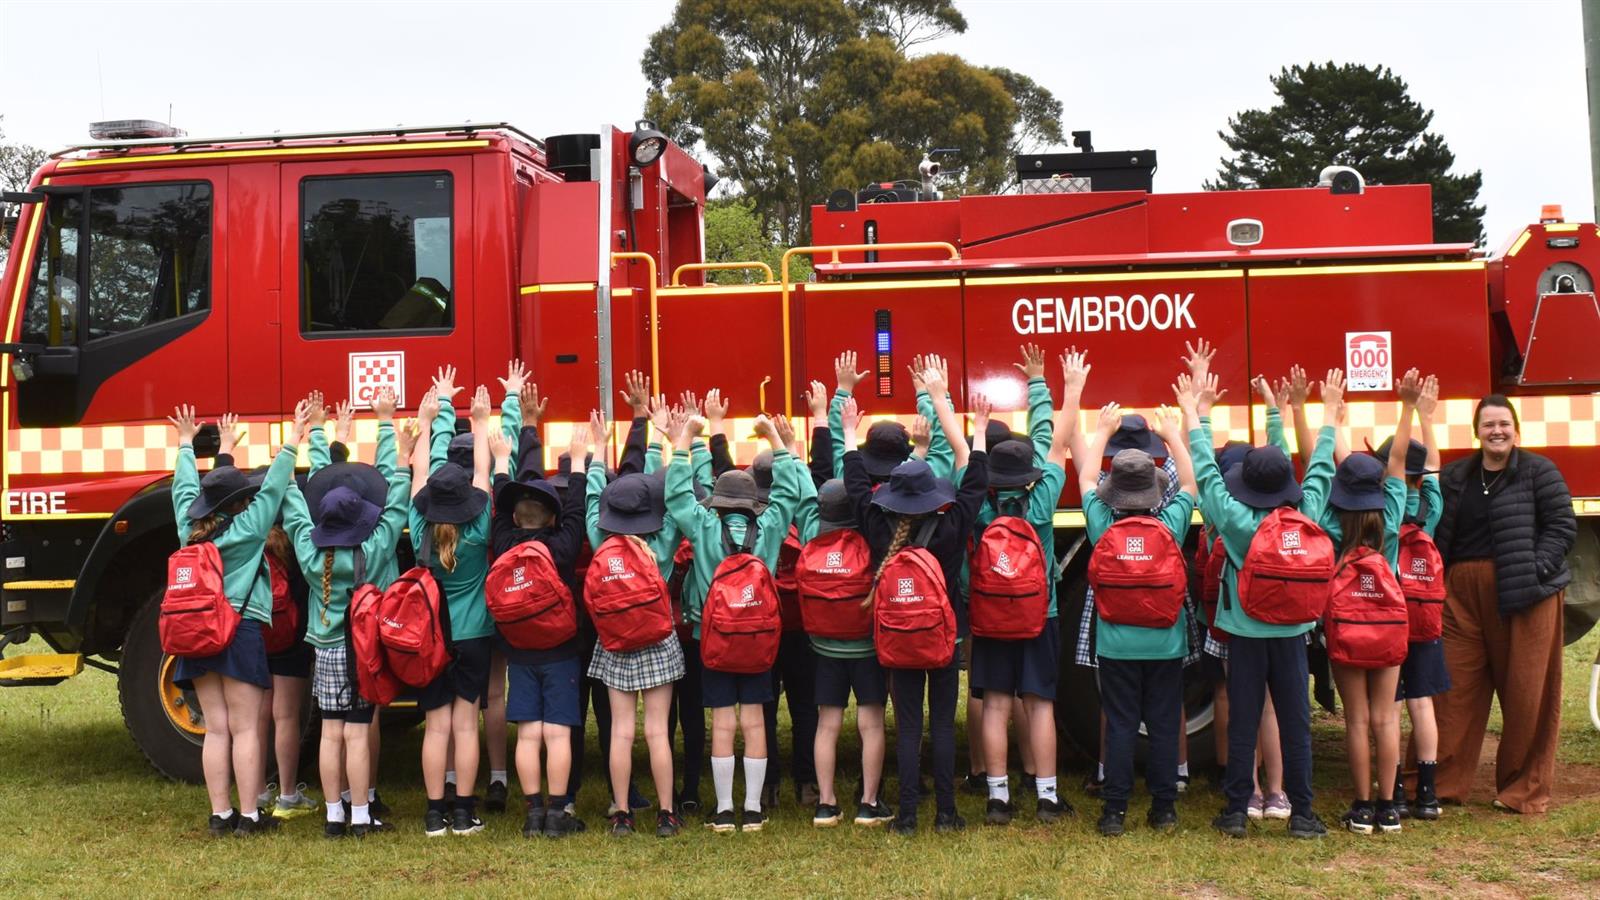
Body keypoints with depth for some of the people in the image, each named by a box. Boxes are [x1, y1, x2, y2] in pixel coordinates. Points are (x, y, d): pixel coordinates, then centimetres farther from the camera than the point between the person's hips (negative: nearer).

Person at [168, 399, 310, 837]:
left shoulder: (190, 529, 7)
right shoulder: (248, 528, -6)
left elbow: (185, 487, 21)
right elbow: (273, 487, -2)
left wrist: (186, 443, 34)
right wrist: (292, 443, 5)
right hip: (241, 632, -5)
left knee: (215, 728, 8)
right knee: (245, 729, -1)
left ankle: (220, 815, 9)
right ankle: (248, 816, 0)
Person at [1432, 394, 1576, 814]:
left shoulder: (1539, 472, 1)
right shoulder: (1454, 477, 13)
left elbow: (1562, 526, -3)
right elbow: (1437, 533, 15)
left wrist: (1536, 569, -14)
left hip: (1524, 595, -4)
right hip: (1463, 594, 4)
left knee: (1526, 693, 0)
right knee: (1455, 689, 3)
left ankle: (1525, 788, 12)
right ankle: (1446, 782, 11)